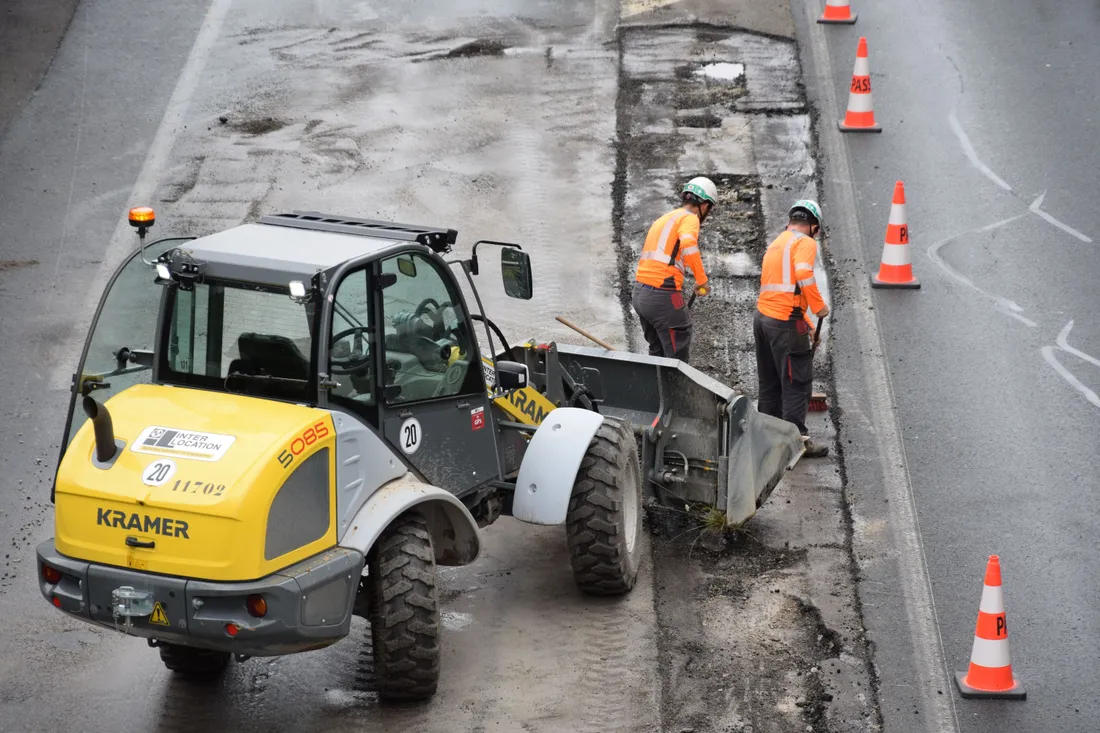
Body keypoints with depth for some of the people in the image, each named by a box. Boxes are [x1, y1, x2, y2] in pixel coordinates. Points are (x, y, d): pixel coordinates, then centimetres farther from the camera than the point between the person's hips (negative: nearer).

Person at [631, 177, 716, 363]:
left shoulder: (664, 219, 23)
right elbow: (688, 244, -26)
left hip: (640, 292, 9)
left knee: (657, 353, 18)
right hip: (663, 294, -9)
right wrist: (702, 280, -20)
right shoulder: (690, 218, -5)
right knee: (677, 358, -5)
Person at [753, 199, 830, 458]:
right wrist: (819, 306, -12)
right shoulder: (805, 243, -5)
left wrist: (807, 325, 29)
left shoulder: (776, 243, 22)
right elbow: (803, 274, -24)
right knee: (798, 383, -1)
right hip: (785, 322, -8)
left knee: (770, 383, 17)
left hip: (763, 317, 8)